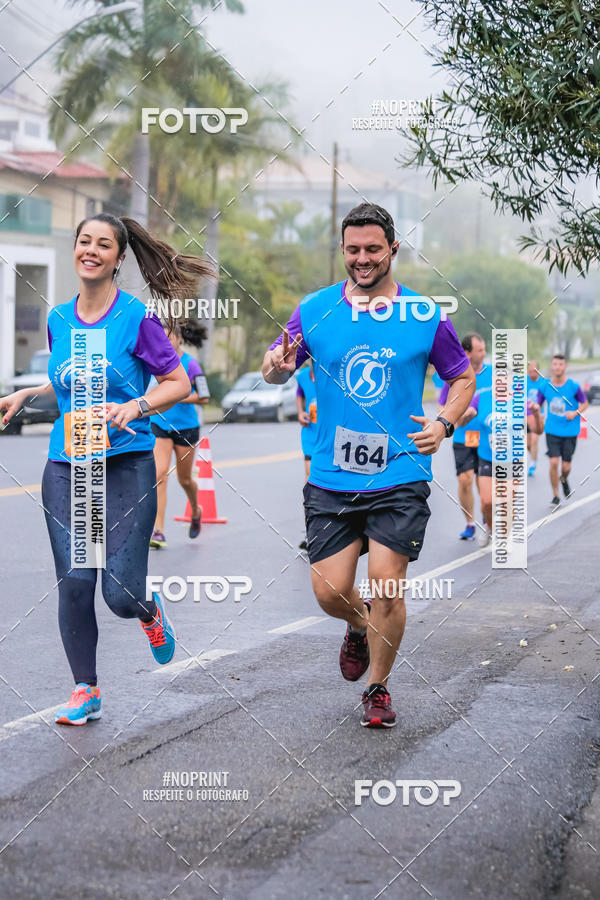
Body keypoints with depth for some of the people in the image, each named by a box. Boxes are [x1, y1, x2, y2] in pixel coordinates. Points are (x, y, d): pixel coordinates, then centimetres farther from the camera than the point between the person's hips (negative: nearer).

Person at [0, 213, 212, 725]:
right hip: (66, 468, 4)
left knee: (121, 593, -8)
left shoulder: (137, 318, -6)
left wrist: (135, 406, -18)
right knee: (74, 583, -1)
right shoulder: (59, 319, 9)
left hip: (126, 466, -4)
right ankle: (86, 691, 14)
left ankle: (150, 611, 30)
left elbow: (179, 383, -3)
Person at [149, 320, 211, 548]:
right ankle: (158, 531, -15)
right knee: (159, 474, -13)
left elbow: (204, 397, -15)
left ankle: (196, 511, 44)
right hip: (160, 426, 3)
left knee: (184, 479, 11)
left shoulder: (190, 364, -13)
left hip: (186, 428, -3)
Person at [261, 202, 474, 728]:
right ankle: (360, 627, 36)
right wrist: (278, 365, -15)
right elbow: (274, 371, 10)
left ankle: (378, 689, 14)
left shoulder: (425, 317, 0)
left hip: (400, 476, -2)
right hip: (331, 480, 2)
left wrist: (444, 424, -6)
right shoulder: (315, 310, 3)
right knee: (329, 592, -1)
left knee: (386, 586, -9)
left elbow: (463, 377, 12)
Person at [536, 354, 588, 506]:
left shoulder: (573, 386, -8)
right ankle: (555, 496, 6)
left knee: (566, 467, 3)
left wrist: (576, 413, -15)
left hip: (570, 432, 0)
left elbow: (584, 403, 3)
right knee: (554, 462, -11)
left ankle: (564, 480, 41)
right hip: (552, 431, 1)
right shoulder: (545, 386, -4)